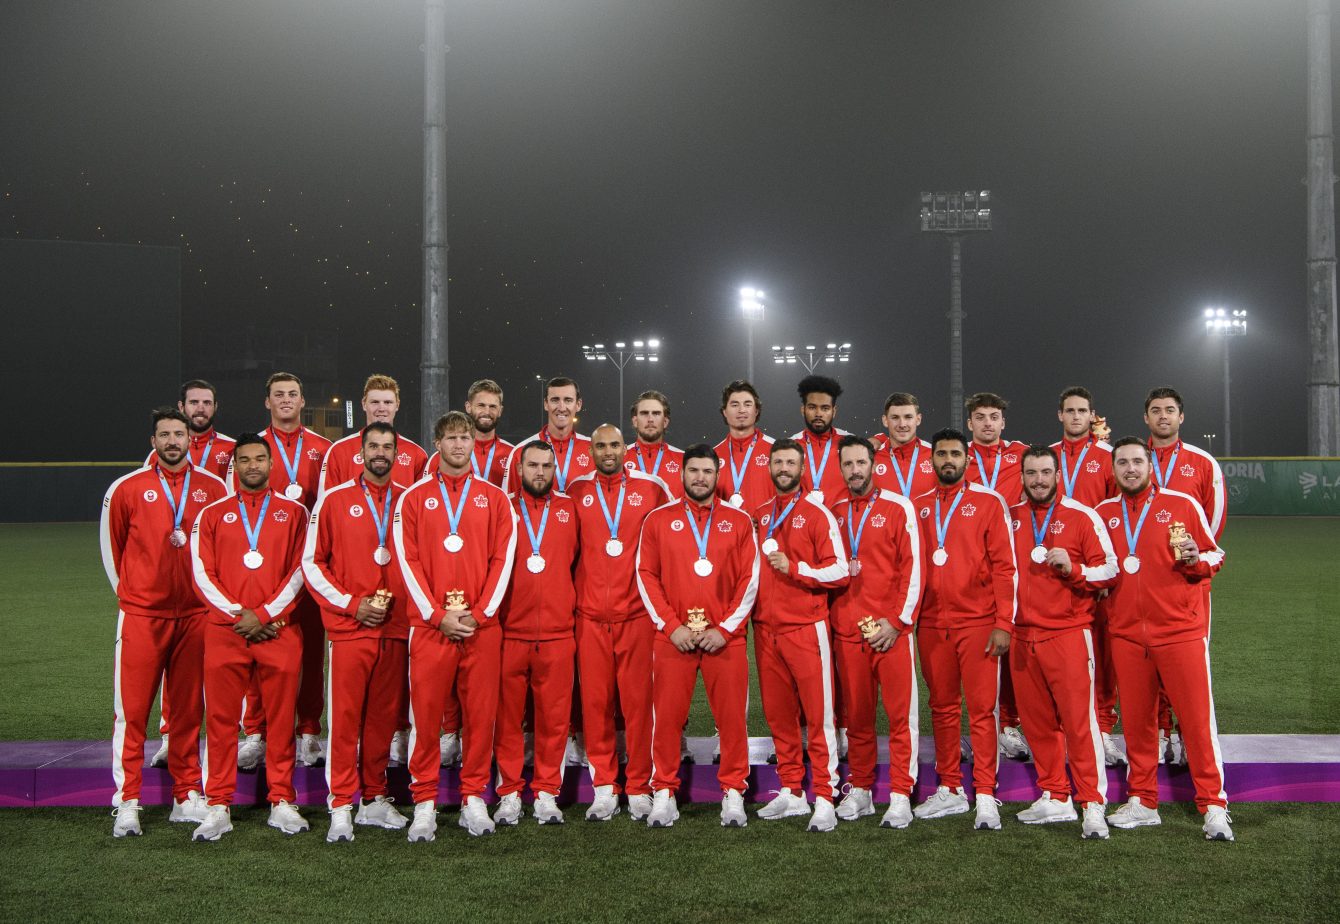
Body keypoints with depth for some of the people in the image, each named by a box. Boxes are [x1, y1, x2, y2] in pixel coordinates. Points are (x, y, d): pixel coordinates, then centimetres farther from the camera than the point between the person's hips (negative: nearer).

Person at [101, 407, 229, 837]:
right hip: (141, 613, -2)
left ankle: (186, 797, 15)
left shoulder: (214, 489, 5)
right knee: (131, 708, -4)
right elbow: (111, 545, 12)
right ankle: (127, 802, 1)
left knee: (188, 709, 8)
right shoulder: (127, 488, 1)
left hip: (196, 614, 2)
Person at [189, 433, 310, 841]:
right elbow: (203, 574, 3)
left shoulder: (293, 512, 9)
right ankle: (219, 807, 6)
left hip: (279, 631, -1)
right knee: (221, 721, 1)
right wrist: (239, 615, -8)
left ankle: (281, 802, 11)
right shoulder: (213, 515, 11)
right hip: (225, 631, 1)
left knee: (282, 719, 2)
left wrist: (265, 615, -8)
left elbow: (299, 571, 2)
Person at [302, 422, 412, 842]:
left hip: (396, 628, 3)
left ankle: (374, 799, 18)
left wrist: (401, 602, 1)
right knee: (345, 717, -4)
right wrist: (351, 604, -6)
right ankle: (341, 807, 1)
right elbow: (312, 562, 2)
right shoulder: (334, 499, 2)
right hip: (348, 627, -3)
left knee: (384, 717, 8)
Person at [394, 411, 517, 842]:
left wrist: (479, 614, -6)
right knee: (425, 713, -1)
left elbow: (502, 559, 4)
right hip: (429, 624, -1)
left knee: (481, 713, 2)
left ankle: (473, 798, 13)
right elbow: (409, 561, 2)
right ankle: (424, 802, 7)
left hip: (482, 625, 1)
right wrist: (438, 615, -8)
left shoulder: (494, 498, 9)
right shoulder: (414, 498, 8)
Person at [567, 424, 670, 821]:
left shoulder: (652, 487, 4)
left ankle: (638, 789, 10)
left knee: (638, 701, 0)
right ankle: (604, 787, 13)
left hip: (638, 613, -1)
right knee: (594, 701, 3)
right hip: (590, 614, 1)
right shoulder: (576, 490, 7)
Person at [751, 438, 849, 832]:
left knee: (818, 714, -5)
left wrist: (794, 568, -16)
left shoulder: (817, 513, -2)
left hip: (806, 628, -5)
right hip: (766, 629, 5)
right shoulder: (759, 515, 13)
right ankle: (791, 792, 18)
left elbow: (839, 571, -7)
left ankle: (824, 800, -3)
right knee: (778, 714, 9)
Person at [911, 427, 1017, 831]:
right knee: (942, 708, 9)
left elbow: (1004, 566, -4)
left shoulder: (989, 502, 1)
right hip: (932, 625, 4)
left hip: (978, 623, -4)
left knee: (981, 710, -4)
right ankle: (950, 790, 18)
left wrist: (1004, 624, -10)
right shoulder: (918, 506, 11)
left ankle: (985, 797, -2)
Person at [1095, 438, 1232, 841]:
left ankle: (1213, 805, 2)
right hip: (1126, 634, 3)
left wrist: (1196, 559, -14)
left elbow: (1214, 555, 6)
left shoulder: (1182, 504, 2)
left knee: (1197, 717, -4)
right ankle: (1142, 803, 17)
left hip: (1180, 630, -3)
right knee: (1135, 720, 6)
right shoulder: (1104, 513, 11)